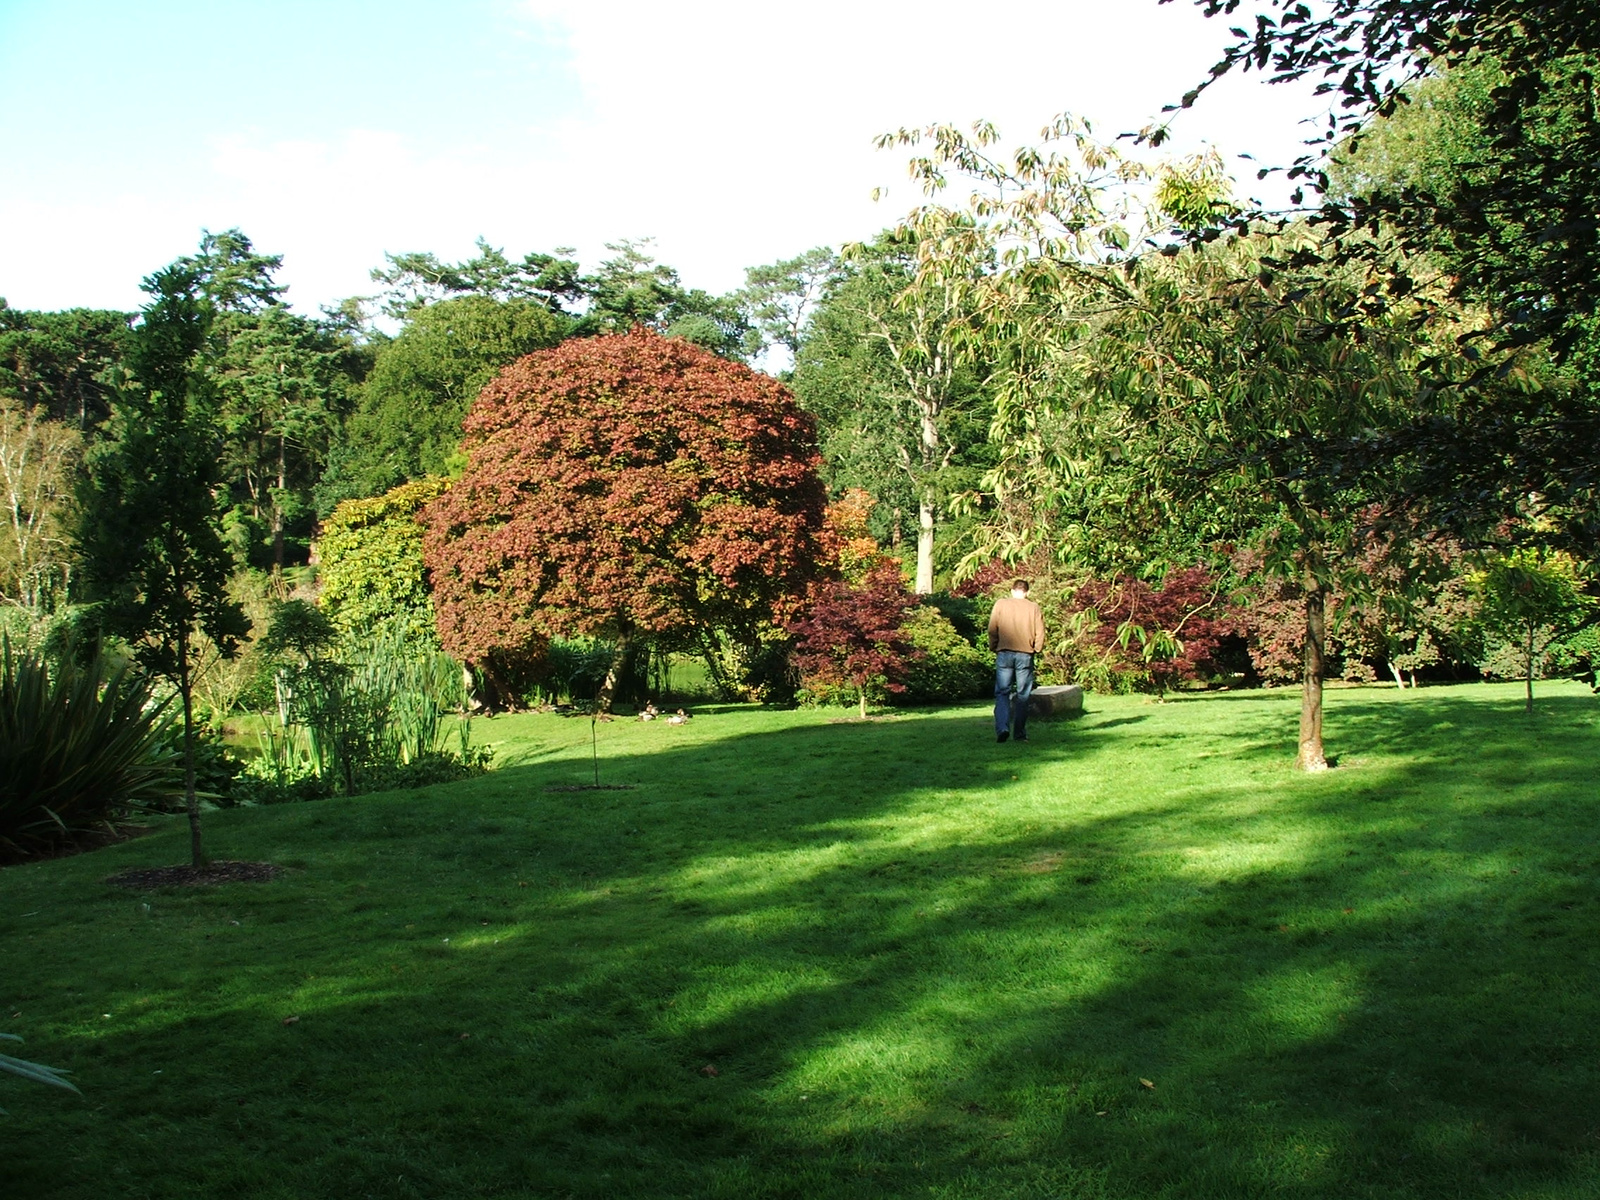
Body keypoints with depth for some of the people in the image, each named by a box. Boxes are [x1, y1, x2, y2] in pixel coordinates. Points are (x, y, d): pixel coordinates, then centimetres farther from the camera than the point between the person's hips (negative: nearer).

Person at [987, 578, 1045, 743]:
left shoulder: (1000, 604, 2)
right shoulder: (1034, 607, 4)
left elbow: (992, 630, -1)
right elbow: (1040, 633, 1)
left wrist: (994, 648, 11)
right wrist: (1036, 650, 16)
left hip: (1004, 653, 0)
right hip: (1025, 655, 0)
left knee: (1002, 693, 3)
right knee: (1023, 695, 8)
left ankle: (1002, 728, -17)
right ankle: (1020, 733, 10)